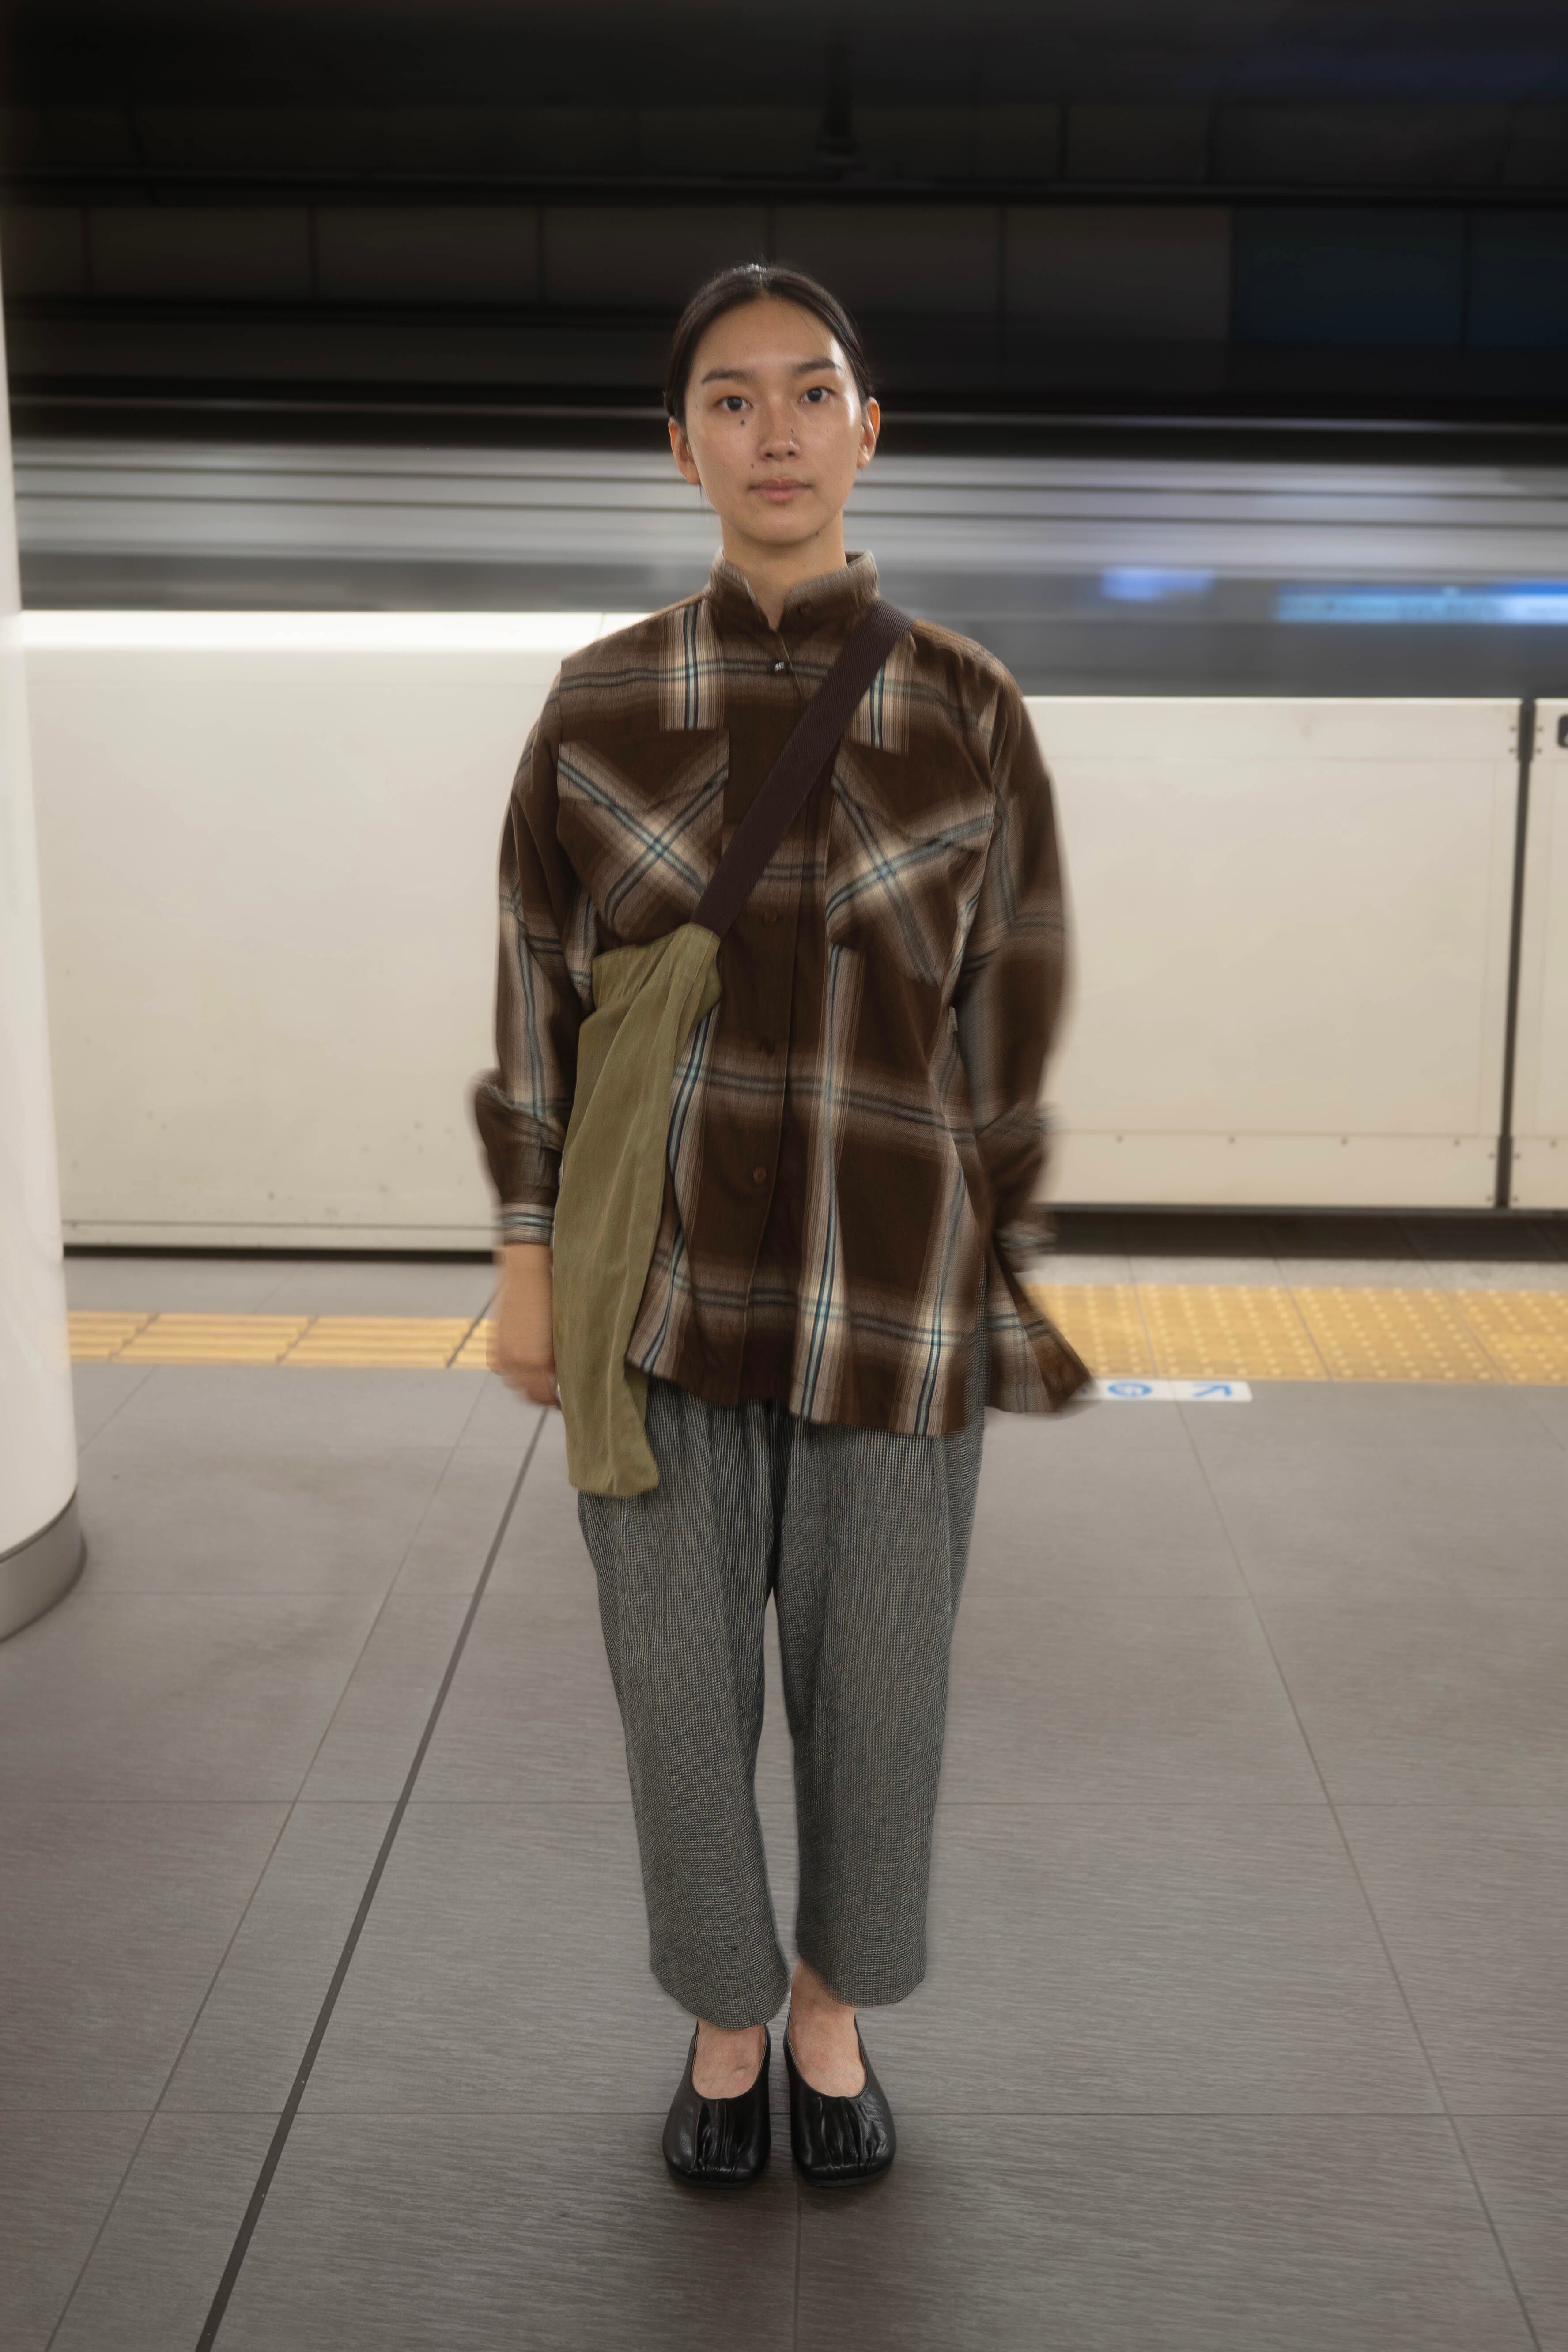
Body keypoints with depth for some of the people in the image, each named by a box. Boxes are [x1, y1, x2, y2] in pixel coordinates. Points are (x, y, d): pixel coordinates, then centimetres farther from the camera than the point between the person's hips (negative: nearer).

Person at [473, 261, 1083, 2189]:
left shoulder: (969, 710, -3)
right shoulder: (595, 704, -1)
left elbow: (1007, 1009, 0)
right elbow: (542, 986, 2)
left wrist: (1001, 1291, 1)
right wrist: (524, 1256, -1)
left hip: (888, 1281, 0)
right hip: (665, 1270, 1)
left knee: (873, 1680, 12)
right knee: (682, 1682, 11)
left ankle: (832, 2006, 40)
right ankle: (725, 2019, 38)